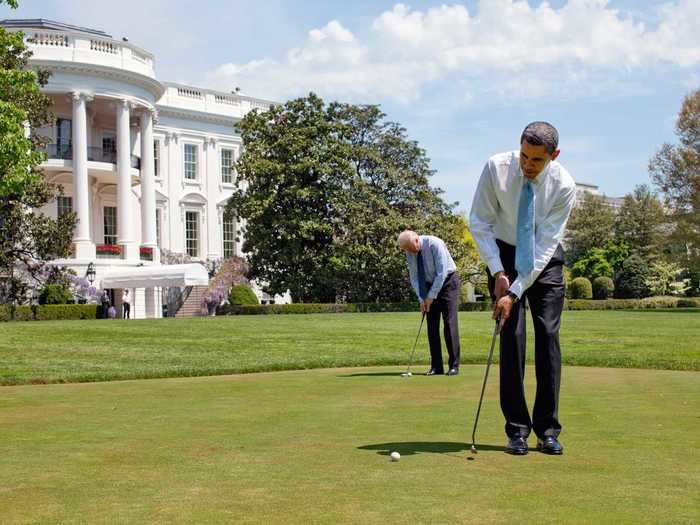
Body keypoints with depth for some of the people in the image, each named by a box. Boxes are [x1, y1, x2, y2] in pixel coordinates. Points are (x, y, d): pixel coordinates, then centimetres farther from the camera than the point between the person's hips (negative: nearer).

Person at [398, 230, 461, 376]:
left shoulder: (434, 244, -25)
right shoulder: (410, 252, -7)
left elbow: (442, 273, -25)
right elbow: (414, 277, -1)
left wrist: (431, 296, -22)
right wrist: (422, 298, -12)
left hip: (447, 281, -5)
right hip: (430, 284, 6)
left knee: (449, 323, -12)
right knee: (432, 326, -1)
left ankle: (454, 365, -9)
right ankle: (436, 366, 3)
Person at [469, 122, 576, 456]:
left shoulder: (564, 185, -22)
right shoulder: (496, 168, -21)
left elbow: (545, 244, -23)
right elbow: (480, 222, -12)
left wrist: (515, 292, -28)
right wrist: (498, 272, -20)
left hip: (545, 260, 0)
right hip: (504, 254, 0)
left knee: (548, 335, -7)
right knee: (511, 336, -8)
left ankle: (548, 430, -1)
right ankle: (517, 430, -3)